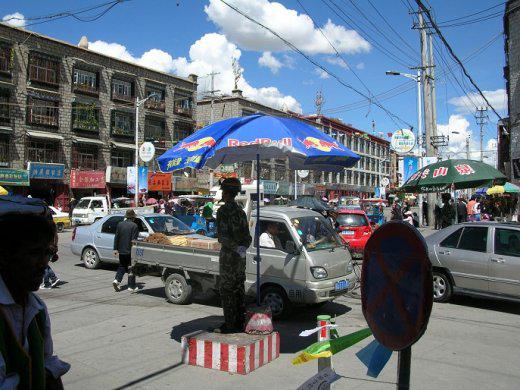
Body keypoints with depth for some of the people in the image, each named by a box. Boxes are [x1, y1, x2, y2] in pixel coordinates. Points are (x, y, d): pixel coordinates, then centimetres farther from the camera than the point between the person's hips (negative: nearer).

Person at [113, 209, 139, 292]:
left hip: (121, 251, 5)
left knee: (122, 266, 21)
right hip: (130, 251, -5)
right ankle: (131, 287, 7)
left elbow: (116, 238, 7)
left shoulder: (120, 224, 4)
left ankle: (117, 280, 3)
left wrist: (115, 249, 12)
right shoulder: (134, 226, -12)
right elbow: (134, 240, -14)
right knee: (131, 268, 4)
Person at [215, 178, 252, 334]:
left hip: (228, 254, -8)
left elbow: (222, 235, -21)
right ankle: (240, 322, 20)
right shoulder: (240, 210, 13)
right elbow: (247, 234, 12)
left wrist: (235, 247, -17)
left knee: (227, 291, -2)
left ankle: (230, 325, 1)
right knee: (239, 289, 13)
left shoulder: (223, 210, -13)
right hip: (241, 256, 8)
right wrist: (243, 247, -2)